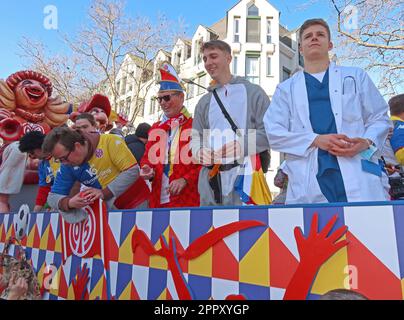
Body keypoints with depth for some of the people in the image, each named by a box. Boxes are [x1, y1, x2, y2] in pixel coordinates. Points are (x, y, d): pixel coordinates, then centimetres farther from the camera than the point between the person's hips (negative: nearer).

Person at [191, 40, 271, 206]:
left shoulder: (253, 92, 5)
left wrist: (239, 146, -17)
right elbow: (196, 138, 16)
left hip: (245, 179, -4)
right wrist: (201, 152, -7)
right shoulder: (204, 102, 20)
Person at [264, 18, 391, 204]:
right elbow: (274, 132, 3)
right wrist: (316, 140, -11)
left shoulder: (356, 77, 19)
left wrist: (367, 142, -7)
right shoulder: (286, 89, 15)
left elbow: (380, 119, 16)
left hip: (357, 175, 1)